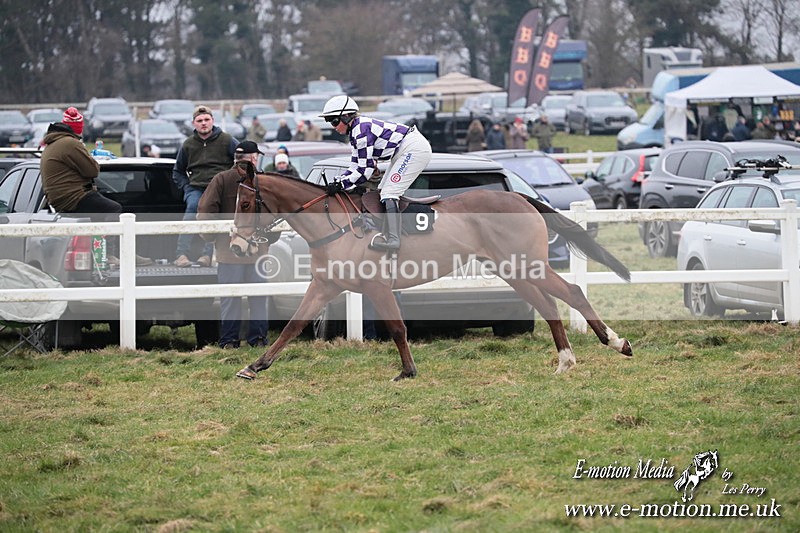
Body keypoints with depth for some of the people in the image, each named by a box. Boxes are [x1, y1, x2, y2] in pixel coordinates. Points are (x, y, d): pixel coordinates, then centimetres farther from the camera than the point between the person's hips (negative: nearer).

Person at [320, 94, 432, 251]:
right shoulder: (355, 131, 10)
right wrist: (336, 181, 0)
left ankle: (393, 239, -18)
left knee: (389, 192, -14)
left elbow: (365, 171, -22)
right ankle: (387, 233, 15)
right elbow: (355, 166, 13)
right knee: (383, 190, 13)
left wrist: (340, 185, -17)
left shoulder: (361, 131, -21)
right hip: (406, 151, 11)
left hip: (415, 149, -11)